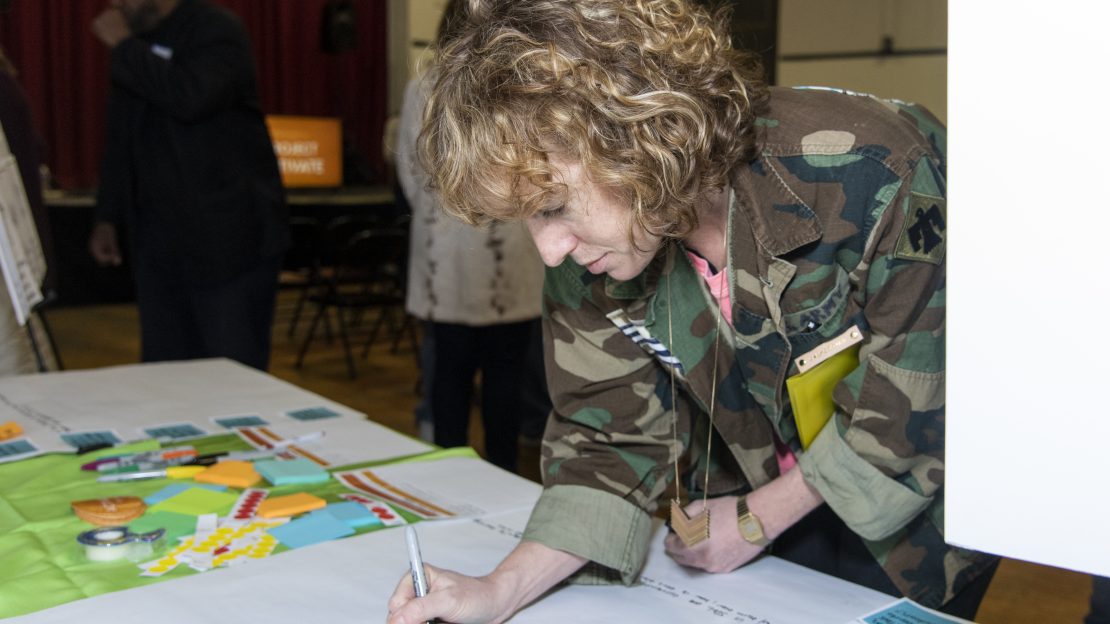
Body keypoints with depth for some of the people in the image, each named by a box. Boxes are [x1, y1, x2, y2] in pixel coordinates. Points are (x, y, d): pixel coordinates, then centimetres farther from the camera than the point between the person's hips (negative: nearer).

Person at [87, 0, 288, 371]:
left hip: (227, 239, -7)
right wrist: (108, 217, 18)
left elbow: (190, 97, -28)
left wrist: (125, 48, -17)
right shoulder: (135, 45, 14)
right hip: (158, 240, 7)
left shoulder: (217, 30, -8)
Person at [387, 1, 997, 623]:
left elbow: (920, 404, -24)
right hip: (750, 505, 4)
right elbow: (614, 434, -10)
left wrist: (758, 519, -16)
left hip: (916, 514, -3)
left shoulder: (872, 172, -34)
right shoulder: (587, 253, -17)